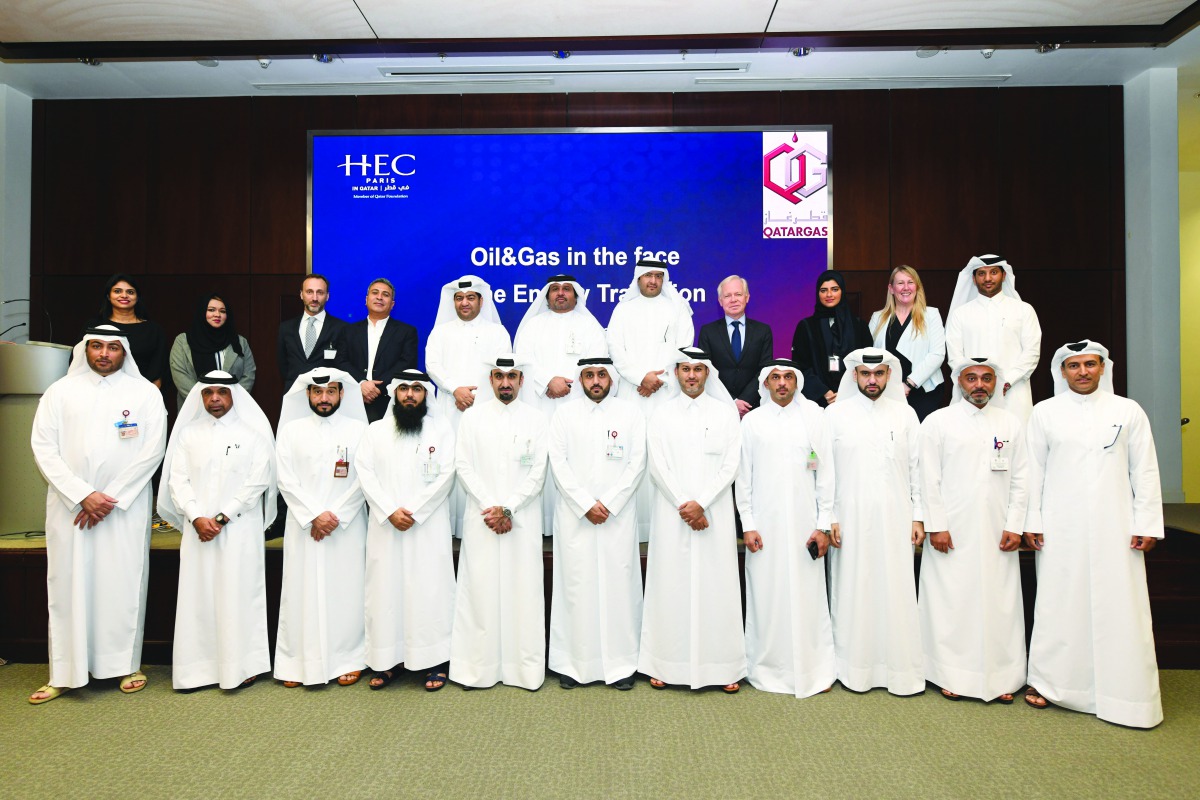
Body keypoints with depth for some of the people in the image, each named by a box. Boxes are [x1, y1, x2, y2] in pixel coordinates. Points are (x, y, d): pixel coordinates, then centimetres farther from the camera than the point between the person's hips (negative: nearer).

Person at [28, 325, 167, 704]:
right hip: (69, 505, 1)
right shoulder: (61, 391, 7)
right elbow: (43, 448, 1)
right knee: (68, 585, 4)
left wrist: (112, 498, -8)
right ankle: (64, 673, 13)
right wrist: (83, 495, -9)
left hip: (126, 506, -1)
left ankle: (126, 665, 13)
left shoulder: (145, 393, 3)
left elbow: (152, 450, -3)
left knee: (124, 584, 2)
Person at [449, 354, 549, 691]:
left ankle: (525, 667, 9)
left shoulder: (535, 418, 6)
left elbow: (538, 471, -1)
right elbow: (464, 466, 2)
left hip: (523, 520, 0)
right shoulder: (472, 416, 8)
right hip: (481, 519, 1)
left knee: (523, 591, 0)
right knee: (480, 589, 1)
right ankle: (478, 666, 10)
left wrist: (508, 509, -9)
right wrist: (489, 508, -8)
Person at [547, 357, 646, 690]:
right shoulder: (564, 415, 8)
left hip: (618, 515, 0)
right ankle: (573, 663, 11)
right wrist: (586, 504, -8)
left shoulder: (630, 413, 7)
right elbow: (558, 463, 1)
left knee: (619, 585, 0)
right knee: (575, 585, 1)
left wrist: (608, 504, -8)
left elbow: (637, 464, 1)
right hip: (574, 515, 0)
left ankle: (621, 664, 10)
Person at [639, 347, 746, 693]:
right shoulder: (661, 415, 7)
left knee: (715, 585, 1)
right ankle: (665, 664, 11)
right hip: (672, 515, 0)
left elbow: (730, 464, 0)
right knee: (671, 584, 2)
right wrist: (683, 505, -9)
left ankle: (724, 666, 11)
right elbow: (658, 466, 0)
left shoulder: (726, 413, 6)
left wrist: (700, 503, -10)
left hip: (715, 514, 0)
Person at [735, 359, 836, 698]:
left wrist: (824, 526, 0)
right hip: (765, 524, 0)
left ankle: (814, 669, 17)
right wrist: (748, 525, -1)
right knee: (766, 596, 5)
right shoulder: (752, 421, 5)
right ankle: (767, 667, 19)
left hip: (804, 523, 0)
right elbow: (743, 476, 4)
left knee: (807, 596, 3)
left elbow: (826, 475, 3)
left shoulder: (813, 418, 4)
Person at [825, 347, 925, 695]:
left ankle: (900, 668, 16)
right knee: (853, 591, 4)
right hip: (850, 520, -1)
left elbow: (916, 469, 7)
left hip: (895, 519, 1)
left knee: (897, 591, 3)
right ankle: (856, 668, 16)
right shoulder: (836, 414, 2)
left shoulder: (905, 414, 6)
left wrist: (918, 517, 3)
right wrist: (829, 518, -3)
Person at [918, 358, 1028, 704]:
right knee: (952, 603, 1)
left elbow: (1020, 480, 9)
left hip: (997, 536, 3)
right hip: (952, 535, -2)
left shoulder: (1011, 423, 10)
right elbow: (929, 480, -2)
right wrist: (936, 526, -8)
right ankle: (952, 676, 13)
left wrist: (1014, 526, 1)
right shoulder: (938, 422, 2)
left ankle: (1000, 678, 17)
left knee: (1000, 604, 5)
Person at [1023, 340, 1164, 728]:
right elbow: (1034, 471, 5)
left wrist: (1147, 524, 0)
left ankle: (1123, 692, 14)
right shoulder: (1044, 413, 5)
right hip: (1060, 529, 0)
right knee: (1058, 603, 4)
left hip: (1115, 528, 1)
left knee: (1119, 607, 2)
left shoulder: (1128, 411, 7)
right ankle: (1046, 682, 15)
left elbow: (1145, 471, 6)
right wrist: (1031, 521, 1)